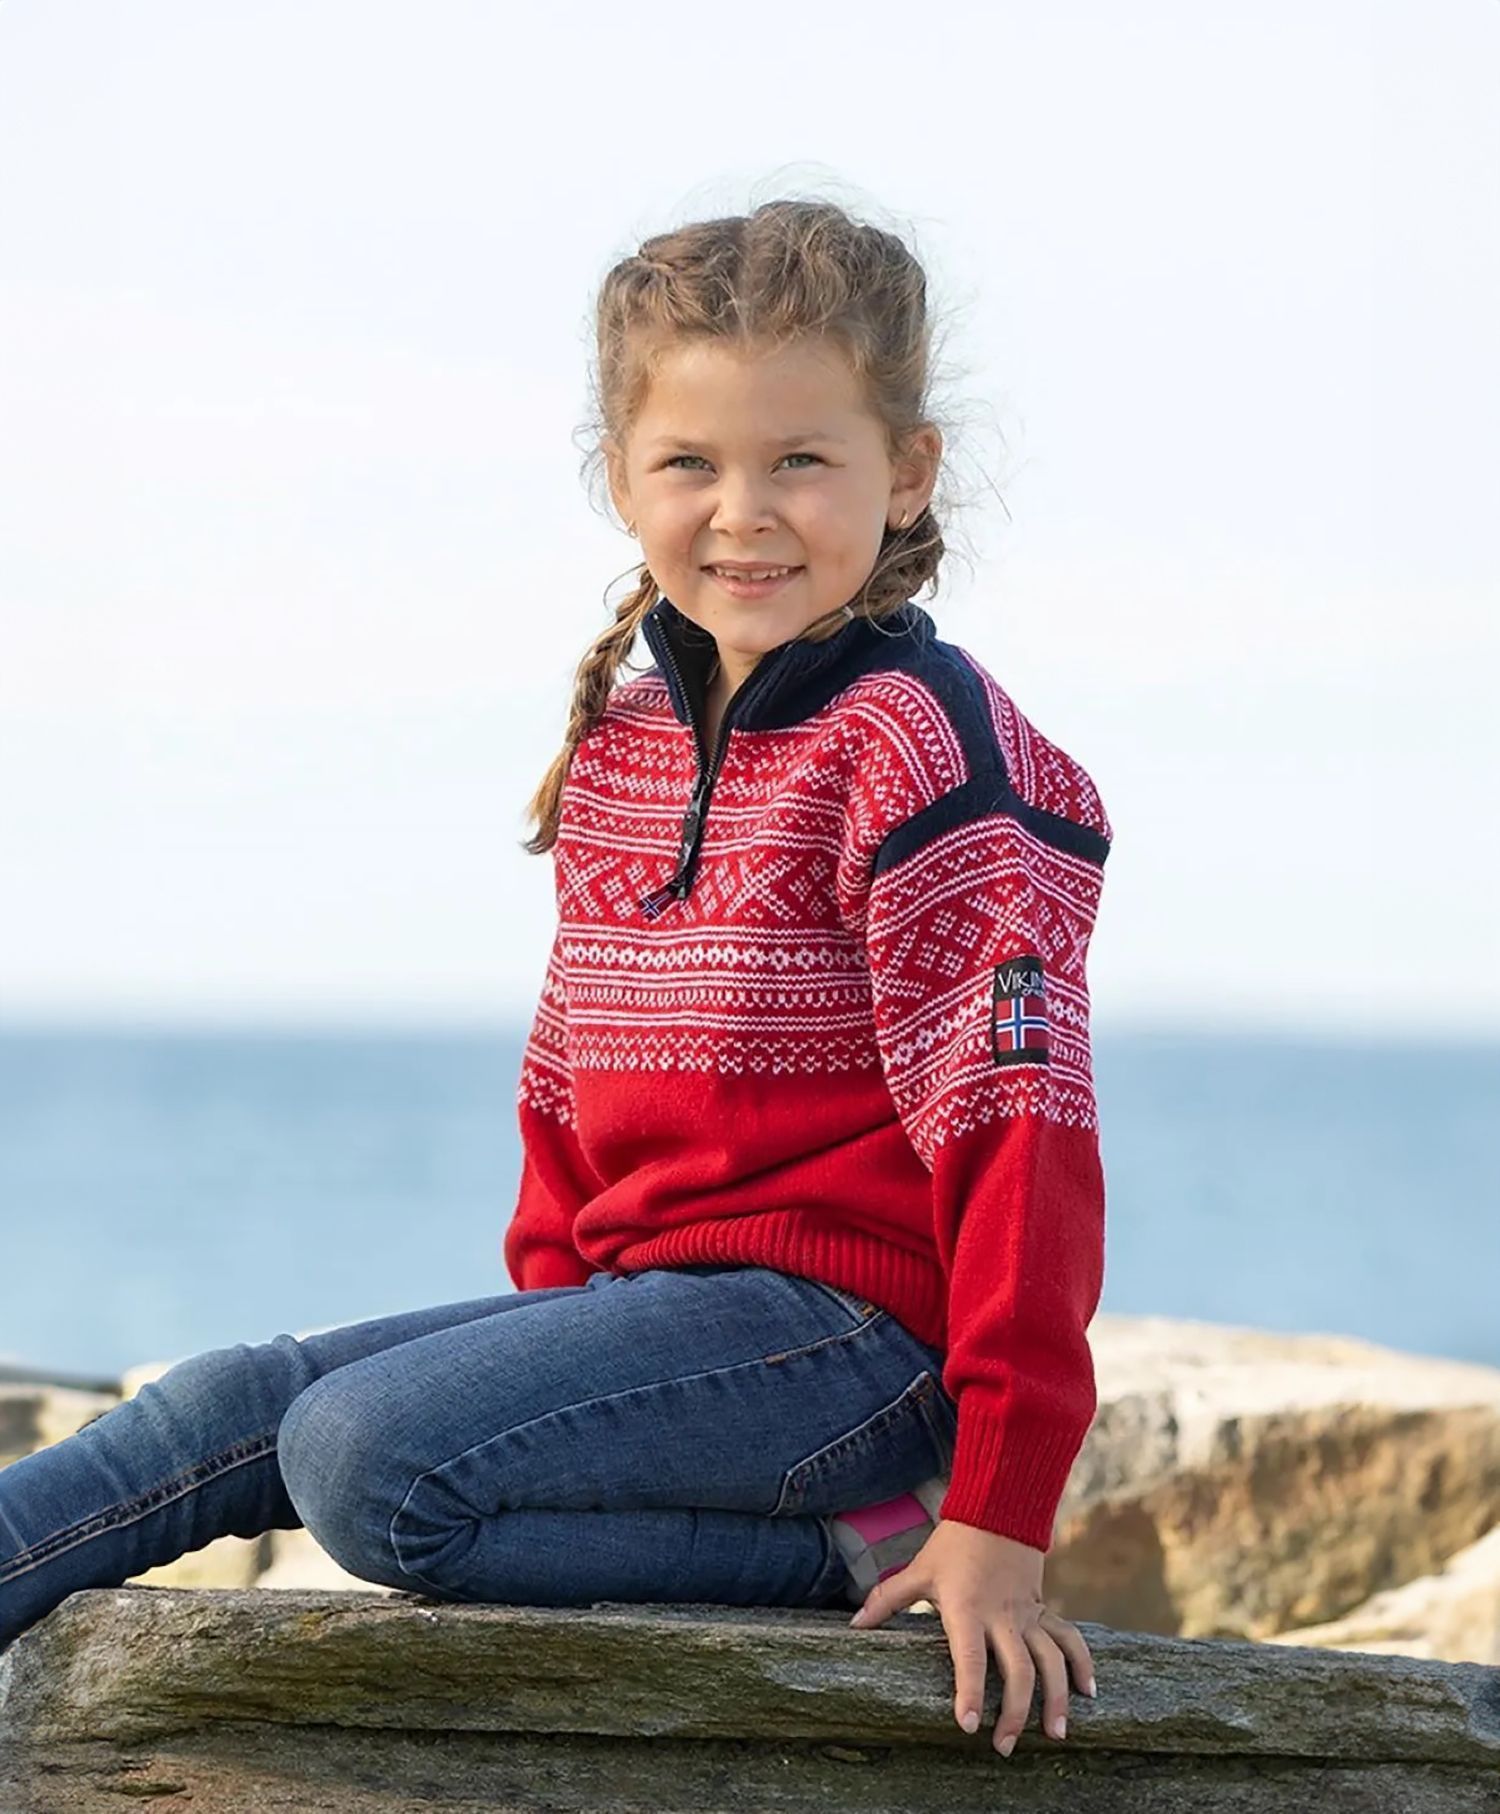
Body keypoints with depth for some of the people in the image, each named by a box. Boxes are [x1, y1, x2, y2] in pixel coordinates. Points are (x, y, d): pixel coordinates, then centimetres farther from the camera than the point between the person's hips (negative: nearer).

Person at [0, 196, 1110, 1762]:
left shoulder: (919, 746, -12)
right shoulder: (620, 745, 14)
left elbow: (1014, 1121, -17)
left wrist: (1001, 1520, -19)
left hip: (848, 1318, -8)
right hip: (639, 1286, 8)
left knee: (367, 1456, -24)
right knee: (245, 1400, -3)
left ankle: (847, 1544, -20)